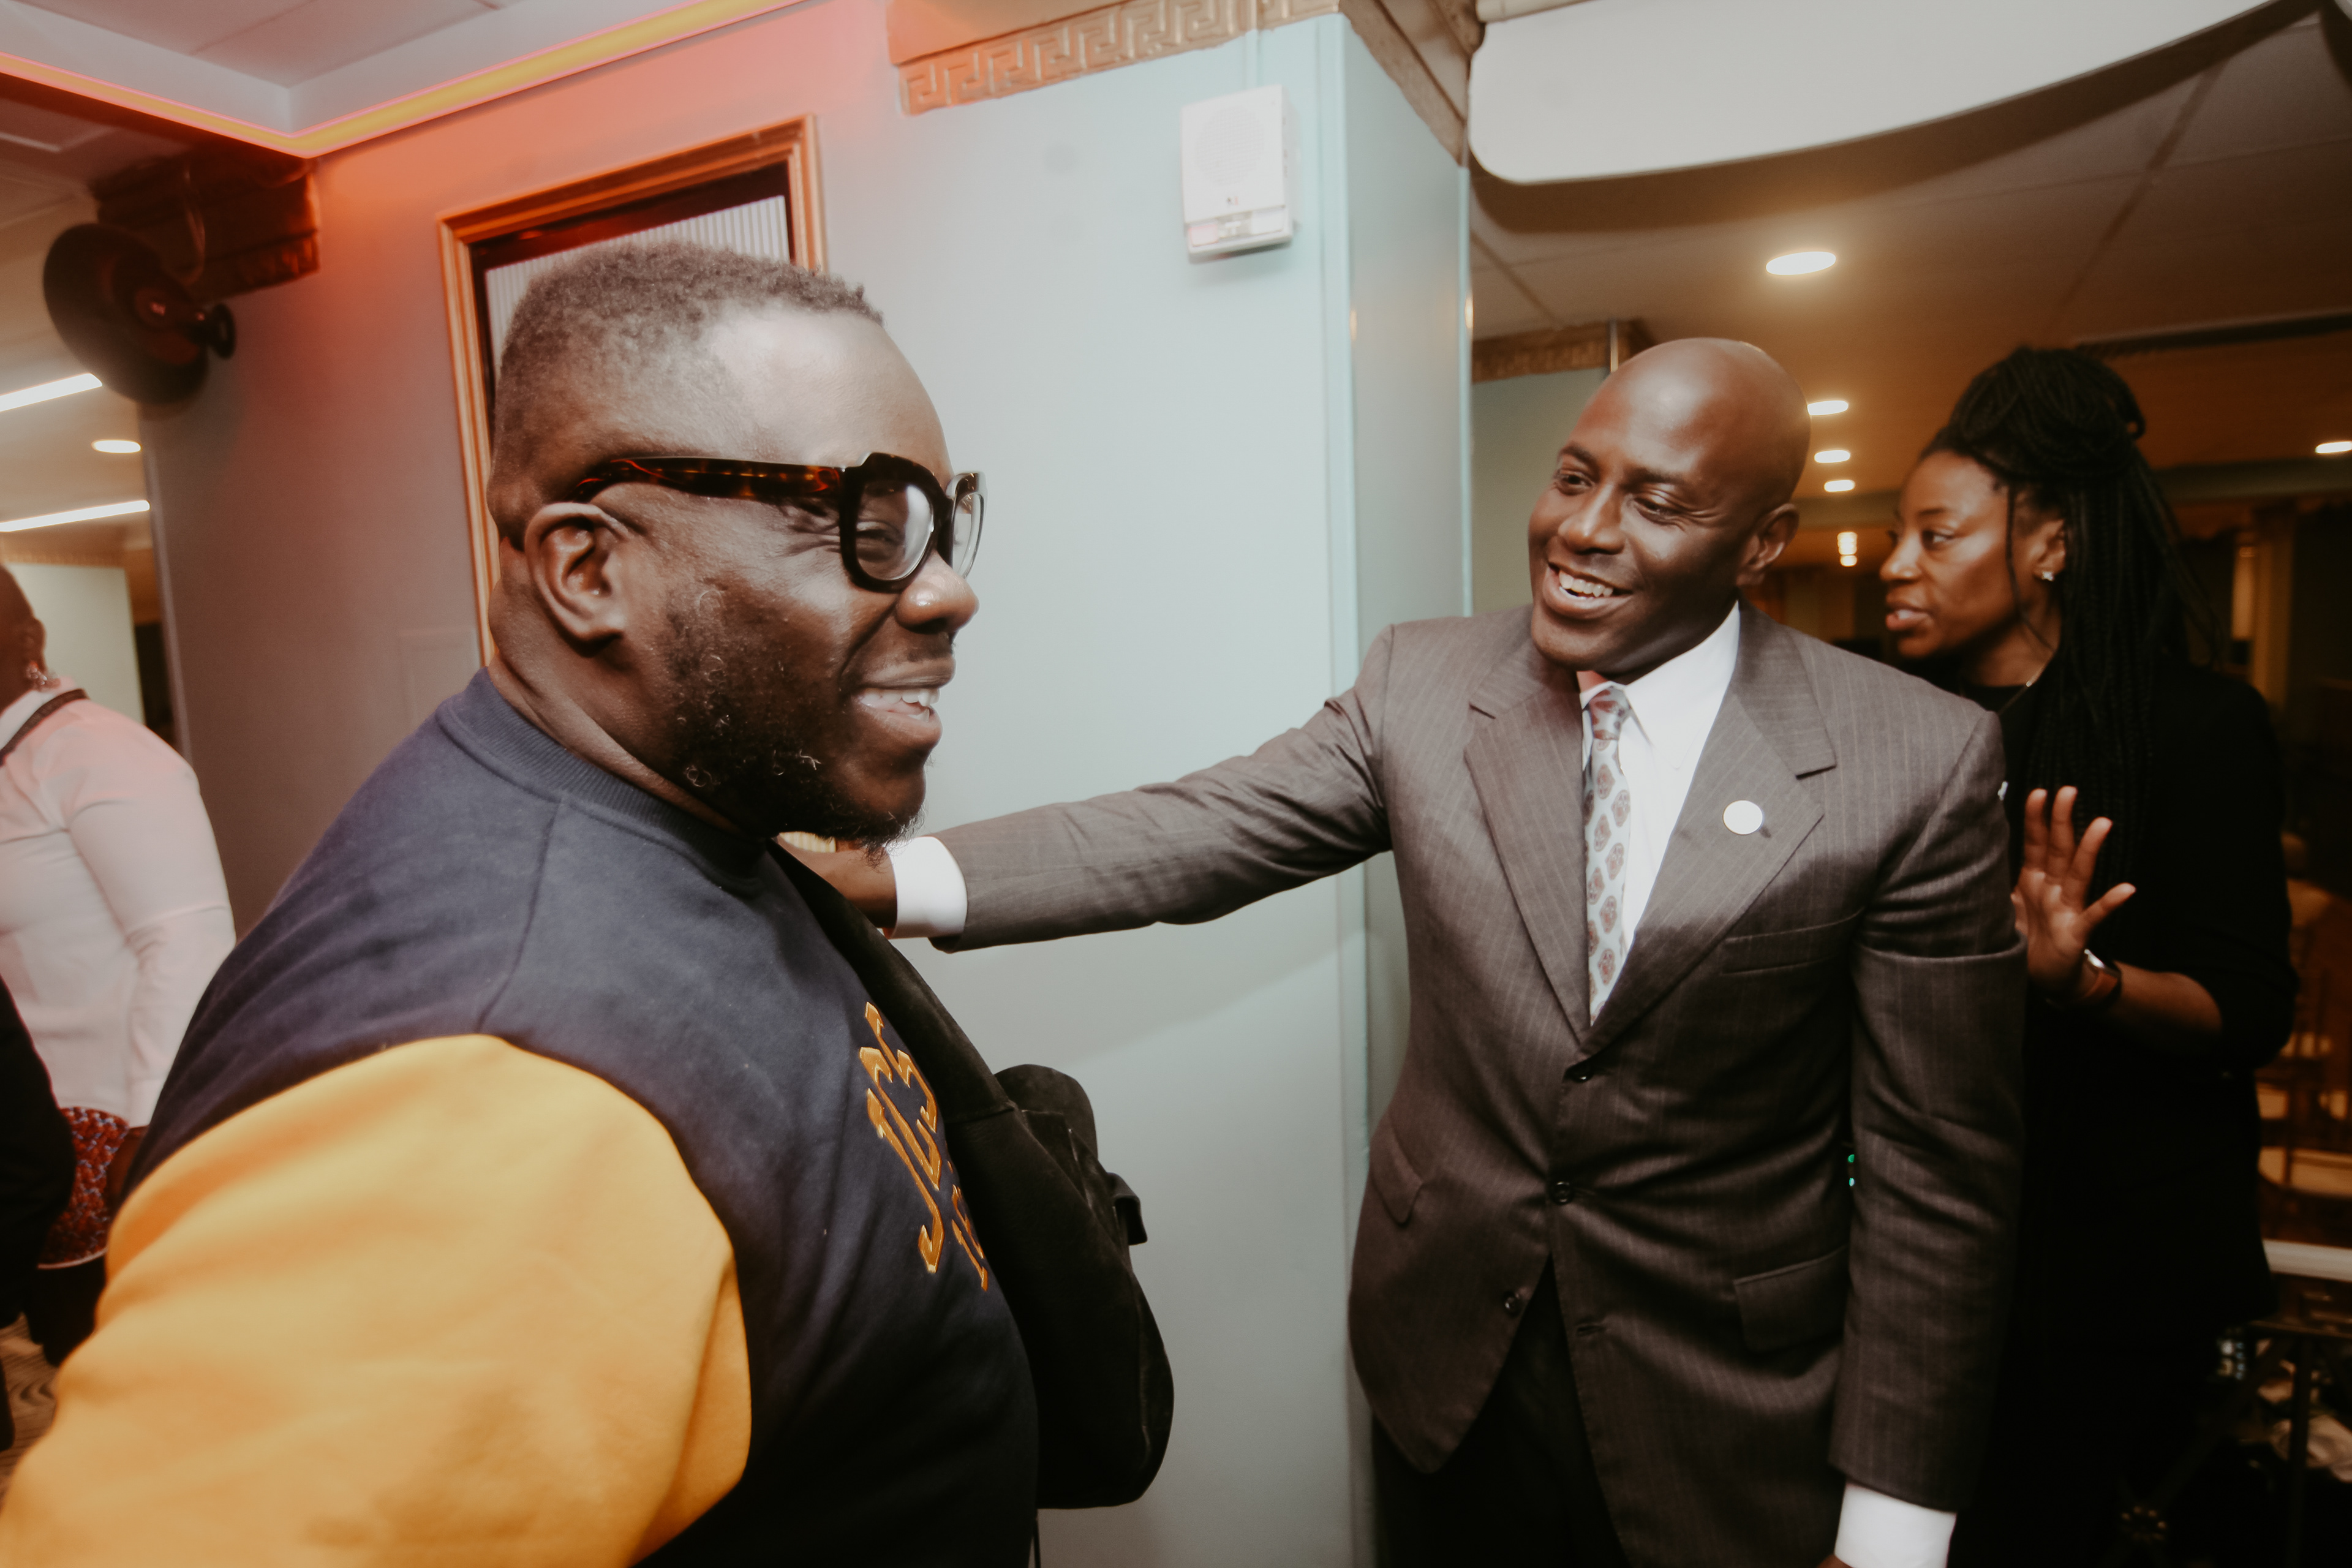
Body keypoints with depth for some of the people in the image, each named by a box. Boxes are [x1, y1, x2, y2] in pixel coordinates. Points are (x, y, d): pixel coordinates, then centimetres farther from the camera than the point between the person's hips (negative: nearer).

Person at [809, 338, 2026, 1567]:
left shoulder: (1915, 765, -15)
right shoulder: (1420, 681, -8)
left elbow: (1934, 1170, -11)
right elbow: (1196, 836, -13)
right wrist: (889, 879, -25)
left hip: (1732, 1410, -1)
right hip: (1443, 1353, 2)